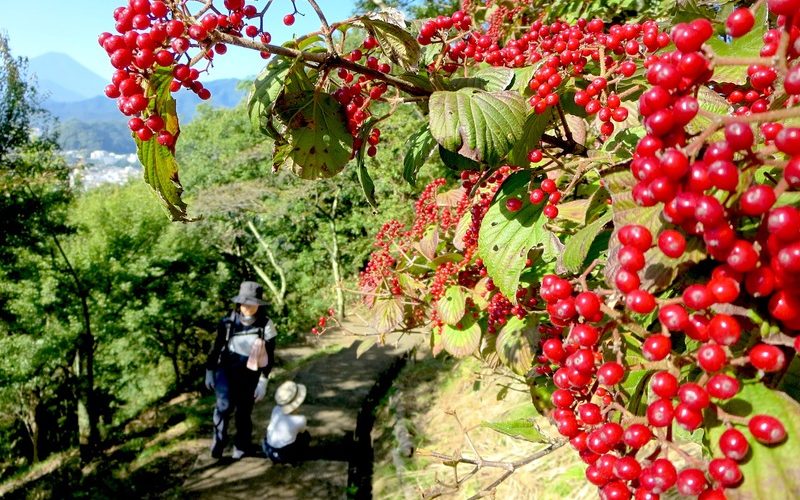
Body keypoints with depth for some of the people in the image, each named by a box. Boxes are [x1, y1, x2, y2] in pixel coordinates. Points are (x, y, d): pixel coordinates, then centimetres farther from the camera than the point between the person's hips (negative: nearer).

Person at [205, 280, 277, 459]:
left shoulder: (265, 326, -12)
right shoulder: (228, 322, -9)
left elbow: (269, 357, -6)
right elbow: (216, 347, 4)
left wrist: (263, 383, -8)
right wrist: (209, 372, 7)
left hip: (249, 376, 0)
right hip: (225, 370, 0)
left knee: (244, 412, 9)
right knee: (225, 405, -21)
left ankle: (242, 446, 34)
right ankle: (219, 439, 3)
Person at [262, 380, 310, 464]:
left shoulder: (276, 410, -10)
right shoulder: (300, 420, -22)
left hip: (268, 451, 4)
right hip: (286, 456, -4)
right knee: (306, 436, 18)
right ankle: (293, 459, 10)